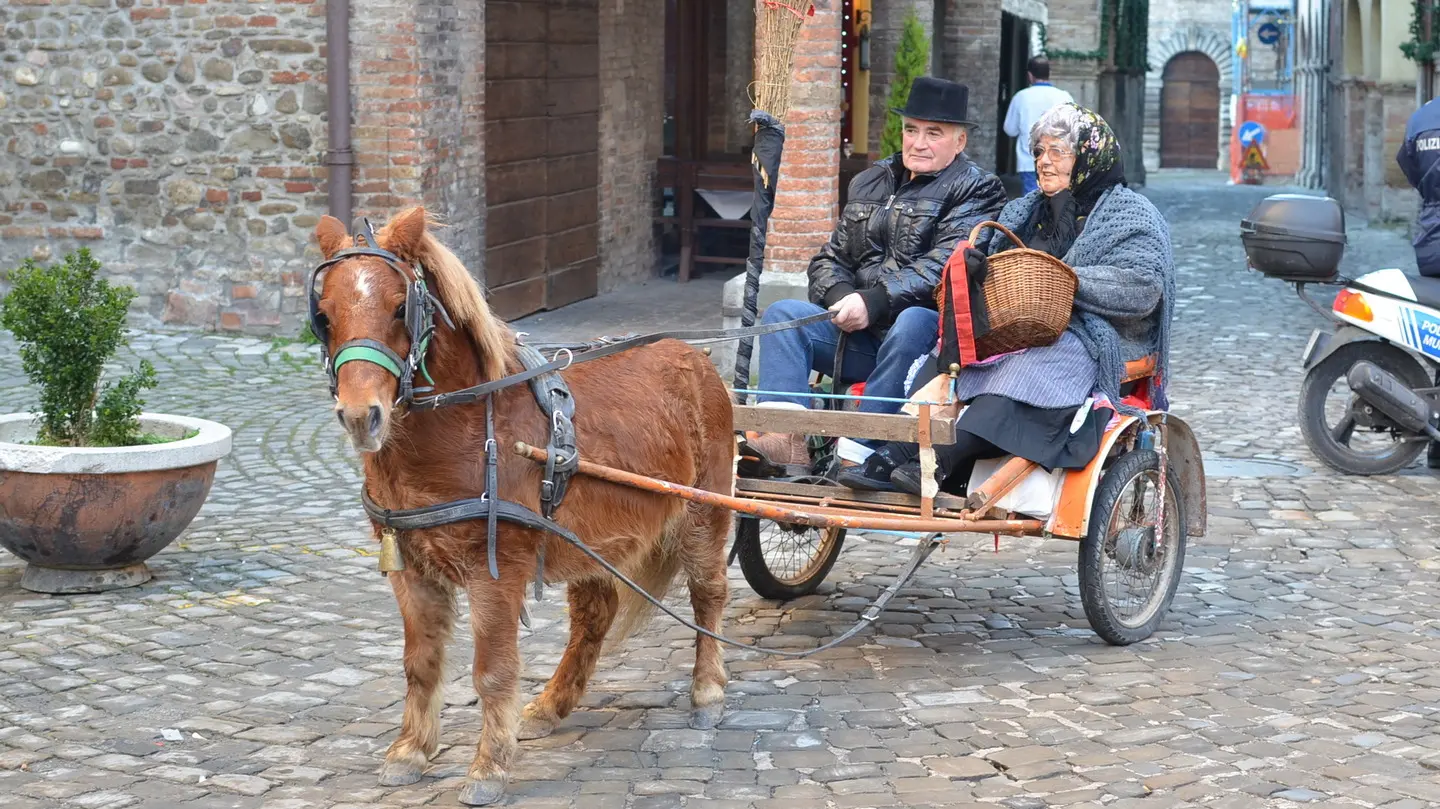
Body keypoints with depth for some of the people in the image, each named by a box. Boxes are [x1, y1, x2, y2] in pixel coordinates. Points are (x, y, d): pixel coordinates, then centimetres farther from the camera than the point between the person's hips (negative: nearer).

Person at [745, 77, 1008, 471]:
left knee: (912, 321, -38)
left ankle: (857, 453, -41)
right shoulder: (868, 183, 21)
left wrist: (874, 302, -22)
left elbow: (944, 268, -13)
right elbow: (829, 258, 20)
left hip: (930, 329, -6)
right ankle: (784, 438, -32)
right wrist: (840, 297, -4)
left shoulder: (975, 190, 2)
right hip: (860, 336, 6)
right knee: (782, 314, -13)